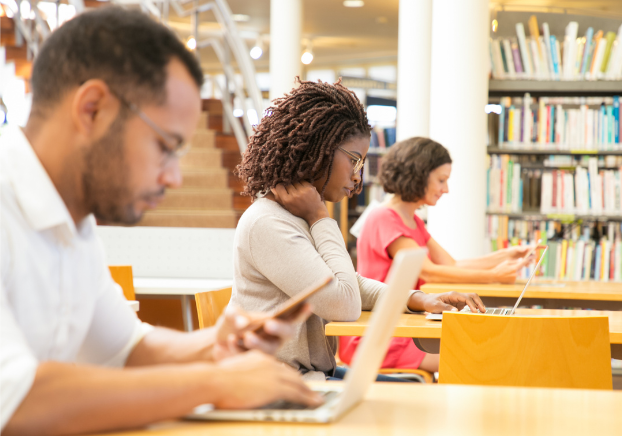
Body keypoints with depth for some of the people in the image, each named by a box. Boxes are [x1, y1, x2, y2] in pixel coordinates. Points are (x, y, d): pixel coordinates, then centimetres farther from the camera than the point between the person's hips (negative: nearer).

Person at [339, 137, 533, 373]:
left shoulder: (414, 223, 20)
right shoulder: (384, 218, -13)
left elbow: (452, 265, 14)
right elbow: (428, 272, -20)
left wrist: (504, 256, 3)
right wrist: (493, 276, -23)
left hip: (396, 334, 9)